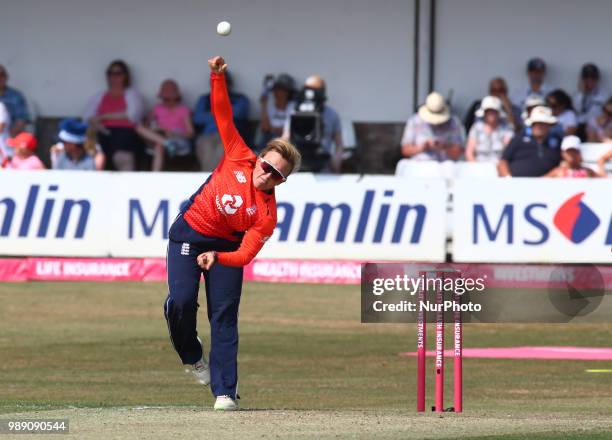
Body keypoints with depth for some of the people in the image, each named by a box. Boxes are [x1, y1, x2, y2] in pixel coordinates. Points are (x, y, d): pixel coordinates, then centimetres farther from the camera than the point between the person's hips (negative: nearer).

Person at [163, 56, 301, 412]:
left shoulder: (267, 215, -18)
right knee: (180, 302, -14)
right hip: (189, 233, 1)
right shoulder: (239, 158, -13)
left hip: (225, 245, -1)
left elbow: (245, 255, -26)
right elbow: (223, 116, -10)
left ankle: (225, 392, -6)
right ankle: (193, 356, 16)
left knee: (224, 316, -7)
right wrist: (218, 78, -22)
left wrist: (217, 257, -43)